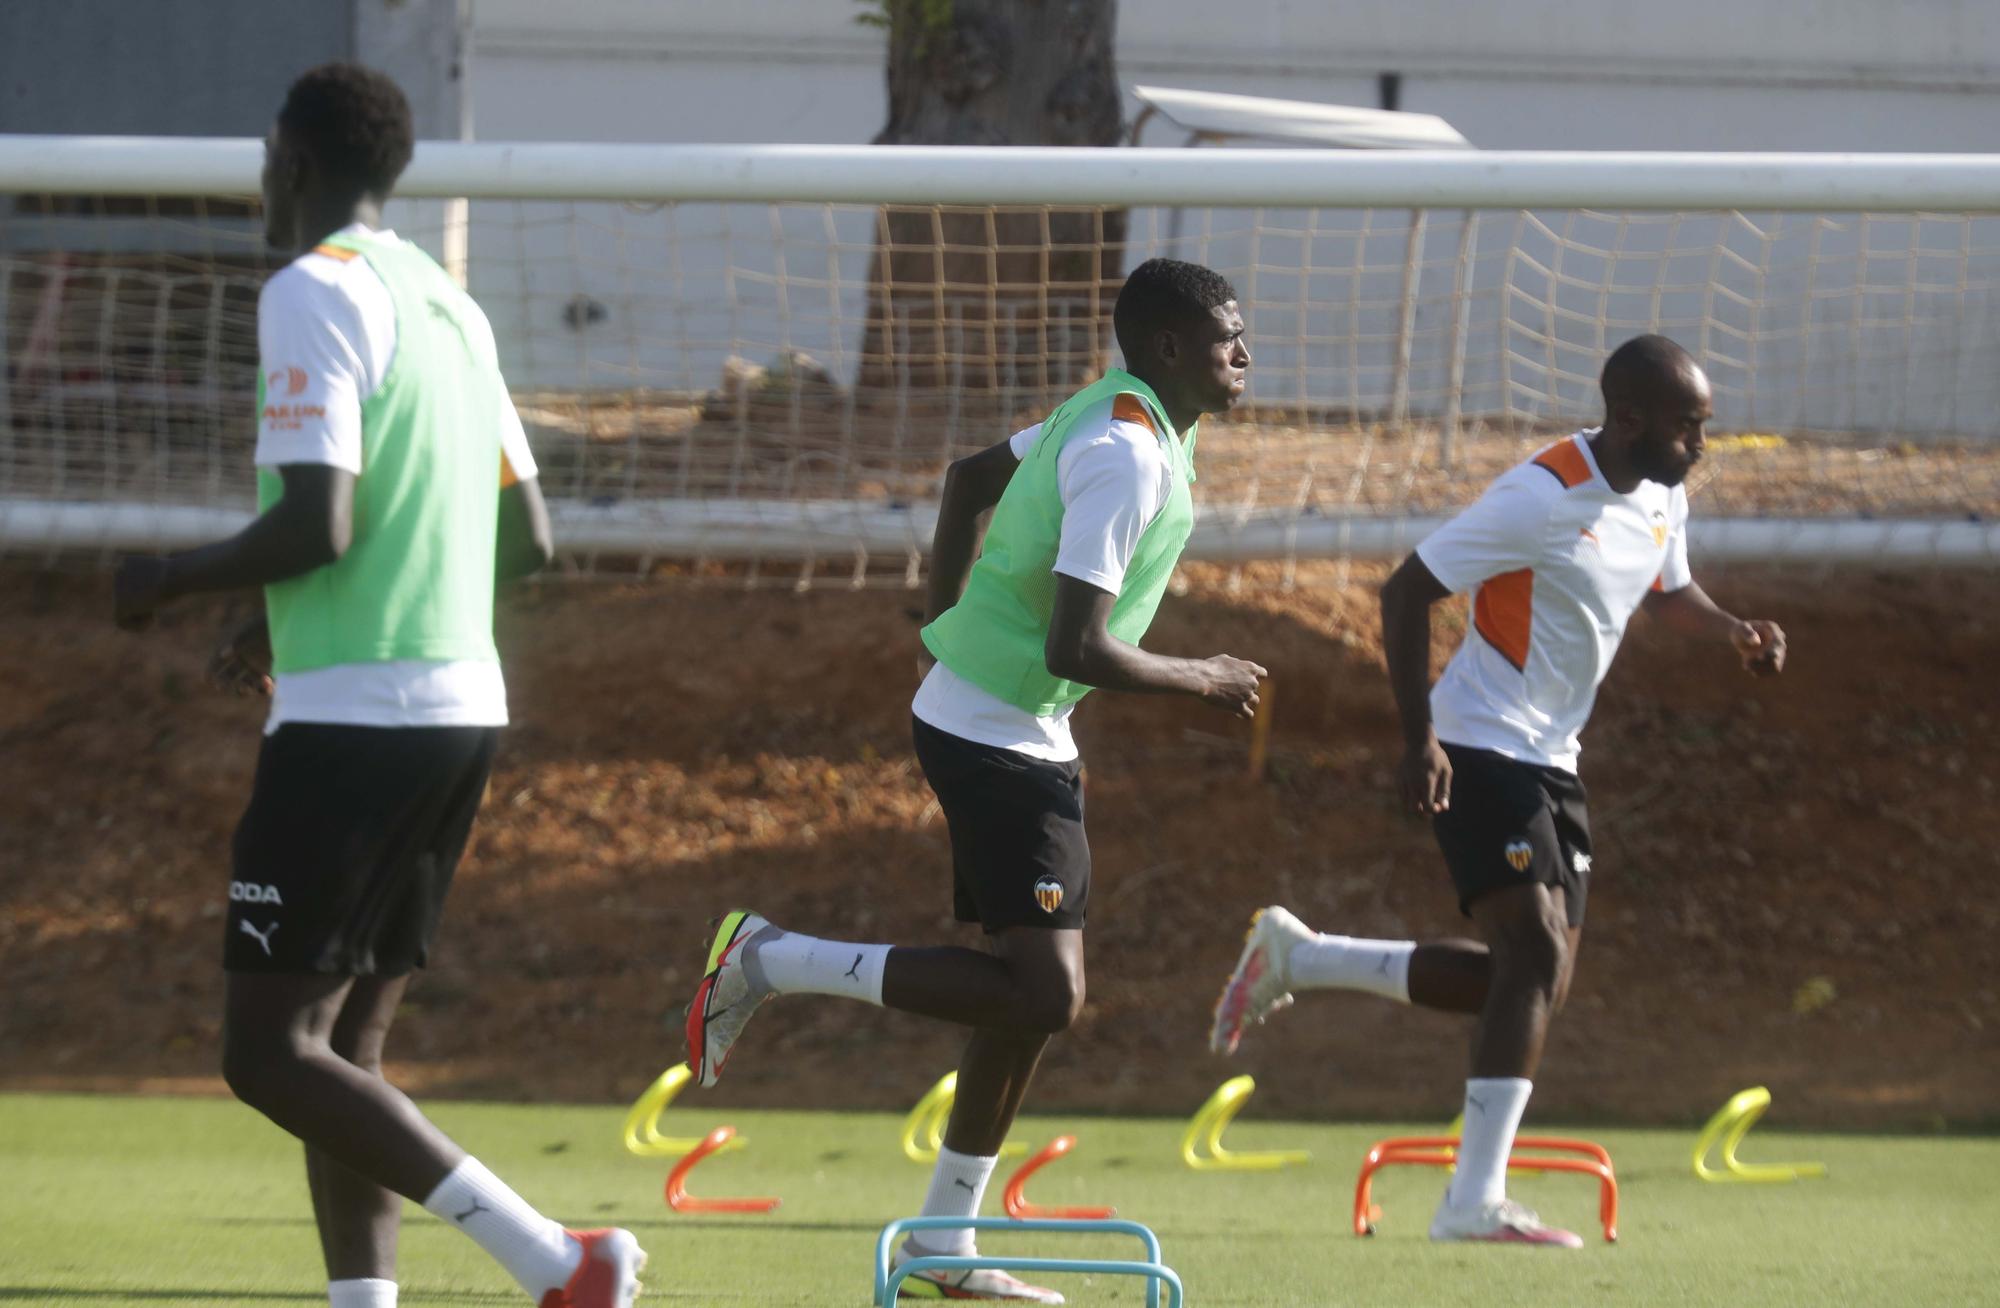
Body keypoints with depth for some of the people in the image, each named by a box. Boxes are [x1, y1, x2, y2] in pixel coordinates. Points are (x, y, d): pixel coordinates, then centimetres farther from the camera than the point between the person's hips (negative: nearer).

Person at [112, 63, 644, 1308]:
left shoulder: (315, 294, -11)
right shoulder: (452, 306, 16)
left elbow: (318, 524, -21)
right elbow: (528, 538, 21)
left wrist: (170, 581, -3)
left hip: (352, 717, -9)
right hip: (461, 703, 9)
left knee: (270, 1052, -8)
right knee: (344, 1043, 12)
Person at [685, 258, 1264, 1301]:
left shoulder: (1107, 419, 10)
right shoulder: (1126, 458, -21)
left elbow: (973, 476, 27)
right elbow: (1078, 647, -26)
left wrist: (946, 621, 29)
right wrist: (1200, 681, -11)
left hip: (1000, 728, 10)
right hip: (999, 737, -10)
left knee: (1036, 991, 11)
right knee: (1044, 994, -15)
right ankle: (773, 963, -8)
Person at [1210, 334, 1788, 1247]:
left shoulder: (1663, 498, 6)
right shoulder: (1543, 499, -20)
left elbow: (1667, 592, 26)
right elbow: (1407, 592, -17)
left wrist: (1733, 632, 4)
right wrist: (1419, 739, -22)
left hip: (1550, 759, 9)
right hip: (1481, 749, -9)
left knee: (1533, 979, 7)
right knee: (1537, 951, -19)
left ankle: (1296, 958, 21)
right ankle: (1476, 1202, -19)